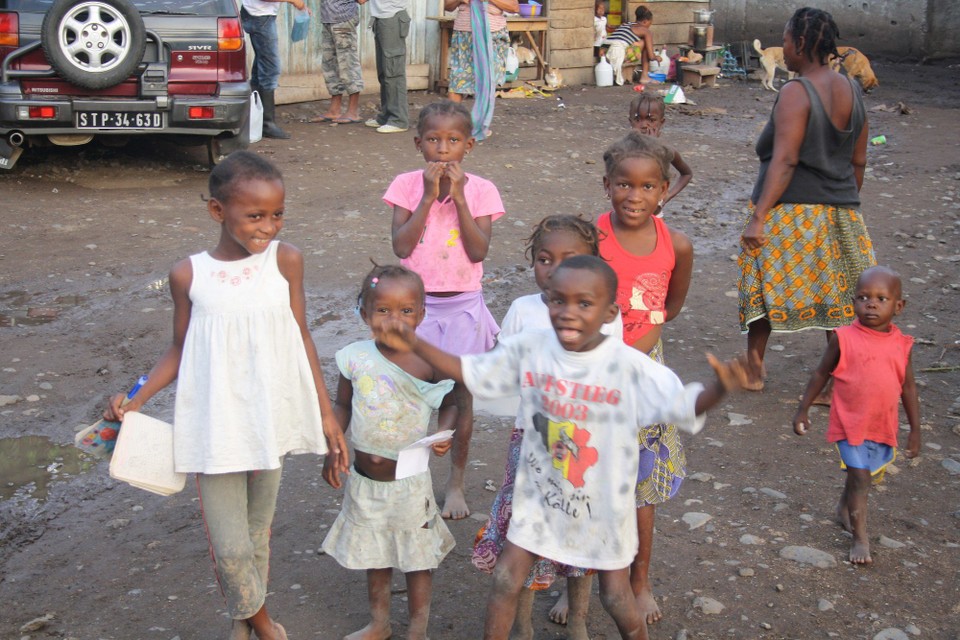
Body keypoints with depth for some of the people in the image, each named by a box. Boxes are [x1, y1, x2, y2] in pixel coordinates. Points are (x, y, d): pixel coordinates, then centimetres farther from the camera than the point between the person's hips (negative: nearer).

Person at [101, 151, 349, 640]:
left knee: (259, 531, 17)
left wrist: (326, 413, 3)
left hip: (272, 419, 2)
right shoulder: (189, 275, -7)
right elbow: (179, 351, 5)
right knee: (230, 547, 0)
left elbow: (301, 339, 2)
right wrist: (135, 401, -7)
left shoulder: (285, 260, -6)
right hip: (216, 428, -1)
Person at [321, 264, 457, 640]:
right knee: (373, 553, 20)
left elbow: (449, 404, -2)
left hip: (410, 479, -3)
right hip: (365, 478, 3)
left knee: (417, 555, 12)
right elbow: (342, 406, 4)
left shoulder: (429, 362, -15)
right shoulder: (355, 359, -8)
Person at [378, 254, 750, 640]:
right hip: (539, 494, 3)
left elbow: (683, 405, -24)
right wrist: (414, 344, -9)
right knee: (505, 581, 9)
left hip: (602, 502, -2)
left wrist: (719, 389, -46)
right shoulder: (529, 349, -12)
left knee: (616, 597, 13)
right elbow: (471, 372, -1)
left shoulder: (629, 366, -22)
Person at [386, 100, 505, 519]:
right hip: (416, 304, 0)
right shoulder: (407, 185, -4)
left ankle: (456, 482, 27)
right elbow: (401, 246, -14)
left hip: (462, 306, 0)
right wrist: (429, 197, -18)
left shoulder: (480, 190, -5)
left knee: (461, 396, 9)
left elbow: (479, 251, -16)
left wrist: (458, 196, -19)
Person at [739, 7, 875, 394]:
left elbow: (784, 162, -22)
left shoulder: (795, 93, -14)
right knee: (840, 300, 9)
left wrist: (758, 217, -24)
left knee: (763, 286, 12)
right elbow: (858, 162, 12)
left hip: (790, 212, -6)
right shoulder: (852, 91, 7)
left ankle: (753, 368, 23)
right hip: (841, 213, 6)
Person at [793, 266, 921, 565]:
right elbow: (821, 375, -2)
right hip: (850, 424, -4)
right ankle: (860, 539, 8)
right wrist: (803, 410, 0)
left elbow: (908, 387, 5)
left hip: (883, 426, 4)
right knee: (860, 478, -5)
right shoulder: (844, 338, -12)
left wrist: (915, 429, 6)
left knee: (864, 474, 20)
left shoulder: (901, 344, -3)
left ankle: (844, 510, 47)